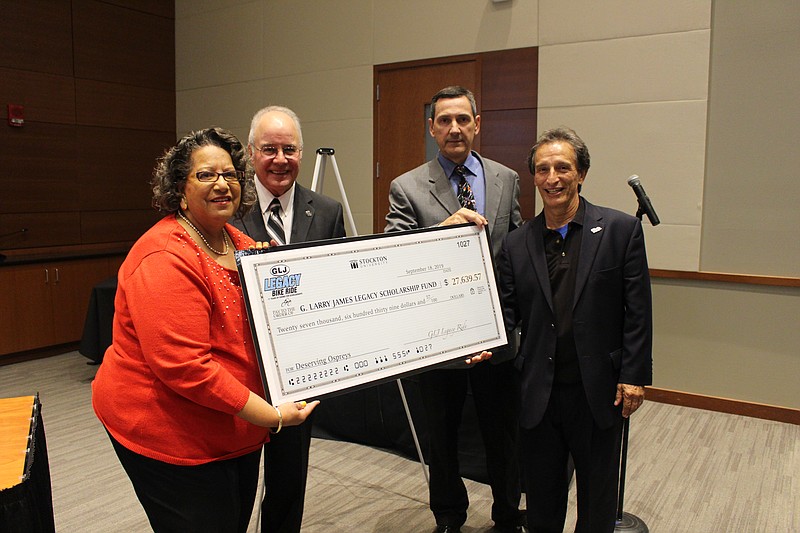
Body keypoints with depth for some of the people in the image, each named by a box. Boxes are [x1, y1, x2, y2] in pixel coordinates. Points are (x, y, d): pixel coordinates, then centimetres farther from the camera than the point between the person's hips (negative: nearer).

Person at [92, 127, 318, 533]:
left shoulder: (240, 242, 4)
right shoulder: (165, 259, -24)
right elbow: (184, 367, -29)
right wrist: (271, 416, -26)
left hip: (238, 430, 8)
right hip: (170, 436, -8)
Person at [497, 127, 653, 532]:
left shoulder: (621, 229, -5)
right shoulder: (516, 244, 3)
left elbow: (638, 312, -5)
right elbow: (507, 312, 3)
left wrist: (634, 377, -8)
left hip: (599, 390, -2)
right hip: (539, 392, 2)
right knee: (540, 500, 17)